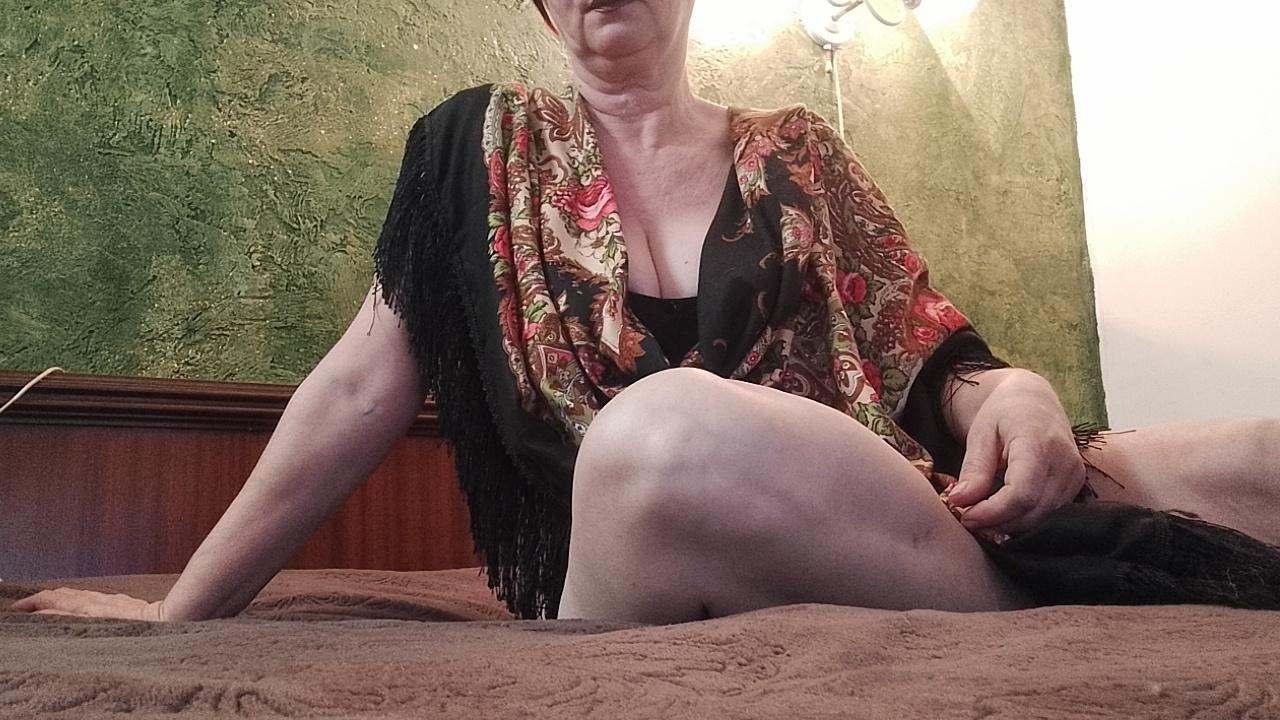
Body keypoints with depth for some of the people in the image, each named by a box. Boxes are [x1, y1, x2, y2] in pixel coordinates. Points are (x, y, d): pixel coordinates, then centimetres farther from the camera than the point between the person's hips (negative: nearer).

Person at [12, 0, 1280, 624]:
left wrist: (1012, 396, -13)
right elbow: (359, 389, 9)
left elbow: (931, 364, 11)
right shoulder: (483, 146, 11)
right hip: (624, 562, 1)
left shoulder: (795, 155, 14)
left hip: (875, 524, 1)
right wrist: (184, 607, 9)